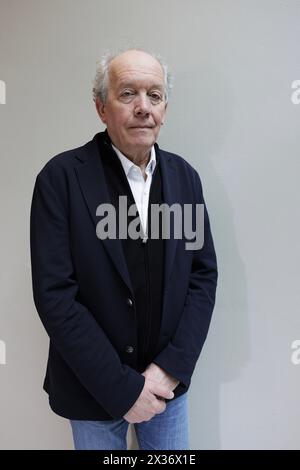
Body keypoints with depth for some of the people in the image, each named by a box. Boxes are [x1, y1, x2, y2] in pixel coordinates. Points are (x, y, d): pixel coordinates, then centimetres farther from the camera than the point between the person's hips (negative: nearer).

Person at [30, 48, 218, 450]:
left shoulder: (185, 176, -3)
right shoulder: (61, 177, -15)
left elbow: (204, 274, -2)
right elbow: (54, 294, -17)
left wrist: (171, 368, -10)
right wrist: (123, 387, -15)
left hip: (168, 381, 4)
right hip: (94, 387, -3)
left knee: (173, 450, 22)